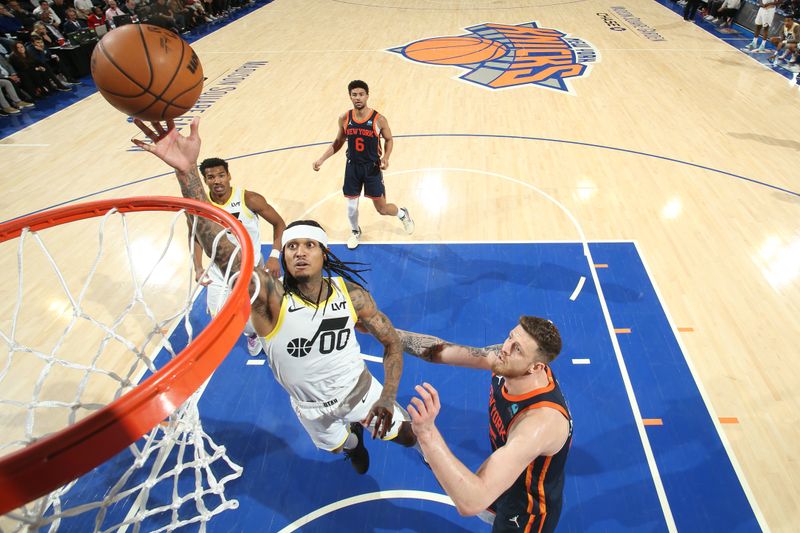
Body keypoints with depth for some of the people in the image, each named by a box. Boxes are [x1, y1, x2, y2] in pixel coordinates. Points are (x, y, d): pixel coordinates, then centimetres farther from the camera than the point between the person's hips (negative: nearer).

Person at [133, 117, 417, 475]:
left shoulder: (352, 295, -26)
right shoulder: (271, 300, -32)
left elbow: (392, 343, -13)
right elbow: (219, 248, -49)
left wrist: (388, 398, -27)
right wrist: (187, 171, -62)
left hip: (360, 391, 0)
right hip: (311, 408, 0)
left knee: (404, 434, 20)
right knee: (339, 445, 28)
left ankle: (423, 442, 59)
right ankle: (354, 442, 67)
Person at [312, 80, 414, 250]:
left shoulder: (379, 119, -13)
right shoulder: (344, 119, -5)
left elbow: (389, 140, 1)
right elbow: (338, 142, 9)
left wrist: (386, 158, -17)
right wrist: (321, 159, 0)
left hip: (372, 168, -2)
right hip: (352, 167, 3)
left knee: (382, 208, 3)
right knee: (351, 206, 8)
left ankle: (403, 214, 37)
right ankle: (355, 231, 39)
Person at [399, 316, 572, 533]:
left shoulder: (542, 421, -43)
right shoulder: (508, 362, -22)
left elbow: (471, 501, -47)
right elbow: (441, 350, -9)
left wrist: (427, 432, -56)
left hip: (529, 514, -7)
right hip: (508, 478, 7)